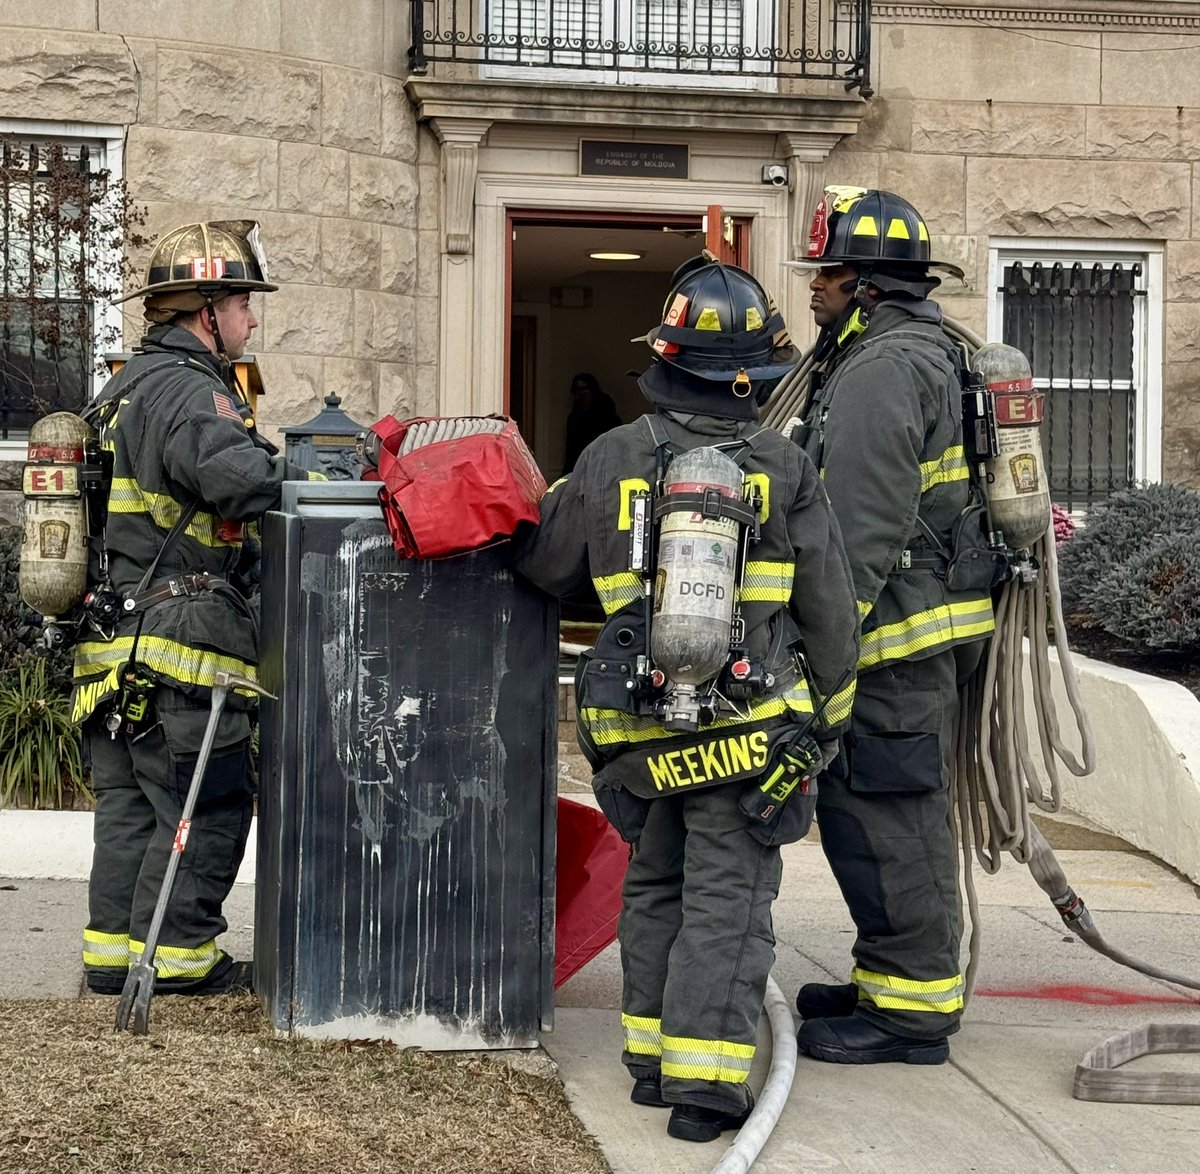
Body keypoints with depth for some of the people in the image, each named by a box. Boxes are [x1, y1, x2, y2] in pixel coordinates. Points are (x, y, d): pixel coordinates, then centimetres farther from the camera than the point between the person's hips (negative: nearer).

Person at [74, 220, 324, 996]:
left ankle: (114, 948, 20)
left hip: (113, 641, 10)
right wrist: (320, 477, -13)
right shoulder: (185, 387, -14)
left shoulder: (128, 387, 20)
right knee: (210, 804, 0)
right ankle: (177, 953, 6)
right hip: (177, 642, -10)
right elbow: (238, 478, -29)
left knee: (128, 802, 15)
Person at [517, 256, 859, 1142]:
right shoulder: (785, 472, -4)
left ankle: (652, 1052, 23)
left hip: (642, 726, 3)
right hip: (751, 727, -3)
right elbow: (831, 611, 2)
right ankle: (704, 1077, -3)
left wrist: (555, 501, 34)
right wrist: (831, 710, 16)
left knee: (654, 887, 18)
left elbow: (544, 567, 12)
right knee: (726, 899, 0)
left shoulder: (611, 461, 0)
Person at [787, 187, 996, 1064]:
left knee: (882, 820, -6)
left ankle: (912, 1008, 0)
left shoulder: (882, 368, -15)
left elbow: (864, 528, -23)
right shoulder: (926, 354, 20)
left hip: (896, 634, -11)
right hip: (921, 635, 11)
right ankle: (890, 980, 27)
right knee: (898, 818, 17)